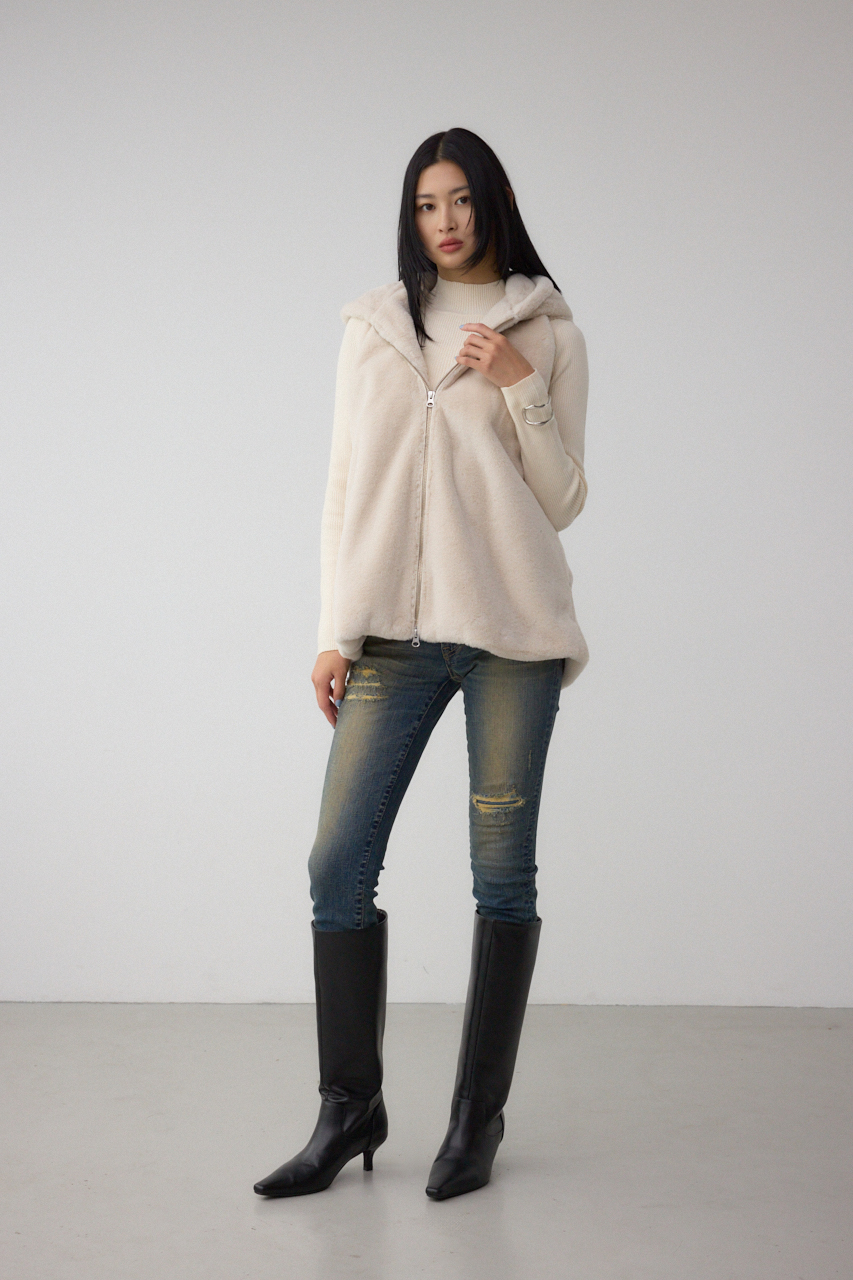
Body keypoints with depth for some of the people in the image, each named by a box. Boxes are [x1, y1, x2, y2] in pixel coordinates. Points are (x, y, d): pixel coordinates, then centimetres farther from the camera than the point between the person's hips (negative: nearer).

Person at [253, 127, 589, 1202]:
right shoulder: (373, 327, 12)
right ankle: (349, 1108, 13)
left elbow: (564, 501, 4)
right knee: (338, 864, -1)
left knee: (502, 873, 2)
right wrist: (334, 632, 4)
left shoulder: (549, 332, 7)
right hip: (395, 634, 2)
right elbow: (345, 487, 10)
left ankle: (478, 1115, 14)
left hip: (510, 630, -2)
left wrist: (520, 390, -9)